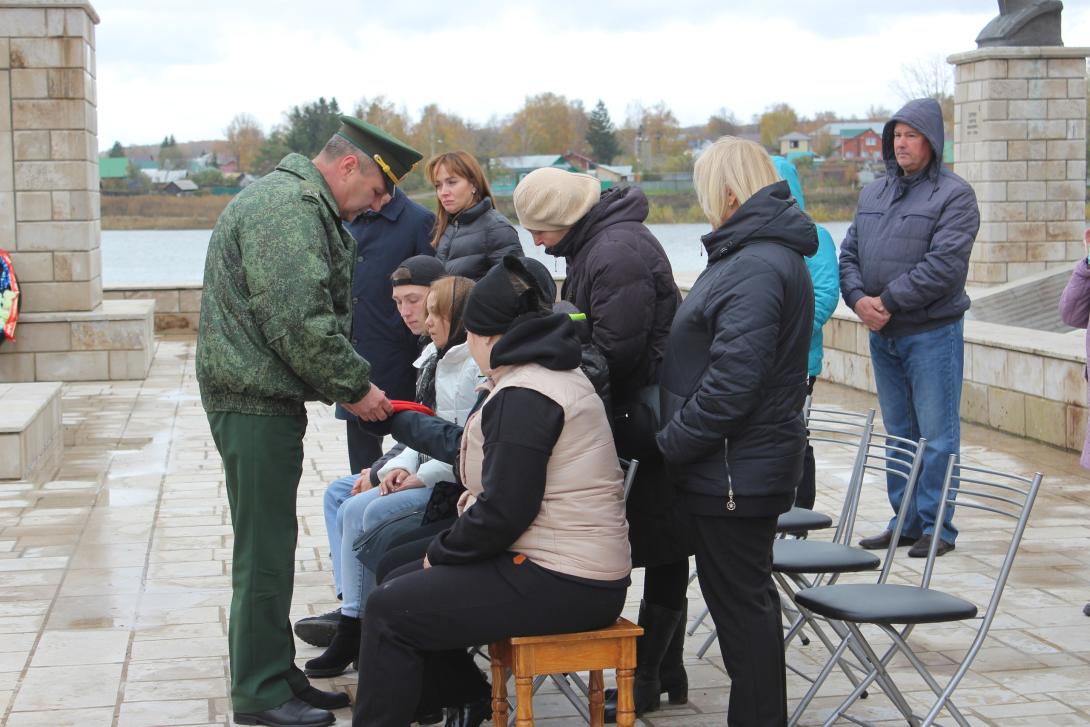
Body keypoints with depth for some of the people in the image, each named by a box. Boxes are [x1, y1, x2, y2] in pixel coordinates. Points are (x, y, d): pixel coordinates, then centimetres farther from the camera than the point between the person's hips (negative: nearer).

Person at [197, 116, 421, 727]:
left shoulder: (304, 205, 19)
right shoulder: (288, 208, -16)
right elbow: (299, 323, -23)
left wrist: (348, 385, 13)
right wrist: (355, 386, -13)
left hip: (265, 398, 11)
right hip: (256, 401, -11)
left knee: (270, 545, 15)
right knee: (266, 548, -4)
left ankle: (276, 675, 24)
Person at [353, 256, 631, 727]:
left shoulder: (523, 397, -17)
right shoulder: (557, 374, 16)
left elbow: (504, 512, -21)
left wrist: (441, 551, -7)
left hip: (561, 586, -10)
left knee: (388, 611, -9)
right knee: (403, 583, 15)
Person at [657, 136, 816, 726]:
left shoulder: (756, 267, -21)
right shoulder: (765, 253, 13)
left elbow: (733, 380, -28)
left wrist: (672, 442, -17)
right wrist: (677, 439, 14)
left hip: (735, 470, -11)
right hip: (749, 461, 11)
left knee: (740, 600, 0)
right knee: (748, 596, 20)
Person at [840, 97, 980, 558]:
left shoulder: (954, 195, -8)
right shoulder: (873, 194, 13)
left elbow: (944, 265, -18)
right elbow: (849, 253, 10)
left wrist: (888, 302, -18)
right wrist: (858, 299, -9)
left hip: (933, 334, -6)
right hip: (882, 335, 7)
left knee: (937, 437, -1)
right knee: (898, 433, 13)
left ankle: (937, 527, 6)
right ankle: (905, 521, 22)